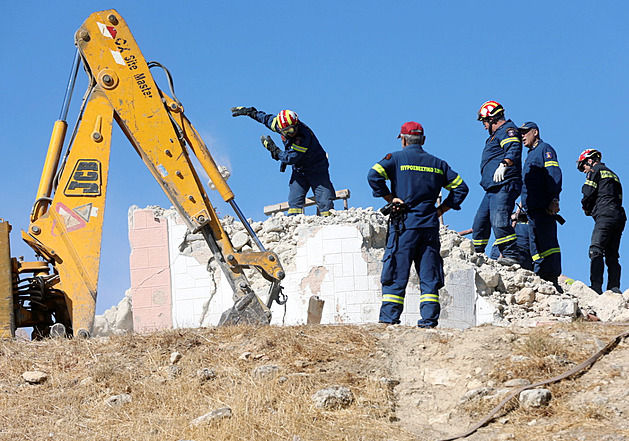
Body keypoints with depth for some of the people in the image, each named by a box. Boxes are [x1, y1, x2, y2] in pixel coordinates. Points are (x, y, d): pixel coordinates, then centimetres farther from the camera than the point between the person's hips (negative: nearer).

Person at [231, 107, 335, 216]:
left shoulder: (304, 136, -33)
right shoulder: (279, 123, -13)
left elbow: (291, 158, -28)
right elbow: (267, 118, 9)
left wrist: (273, 148, -20)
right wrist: (248, 111, 16)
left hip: (316, 169, -6)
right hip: (298, 169, 6)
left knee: (324, 202, -12)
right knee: (294, 201, -4)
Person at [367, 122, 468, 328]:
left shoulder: (396, 158, 2)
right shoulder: (437, 164, 14)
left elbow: (374, 175, -14)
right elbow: (460, 187, 16)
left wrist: (390, 198, -6)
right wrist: (441, 209, 14)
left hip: (404, 225, -3)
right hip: (430, 226, 3)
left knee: (396, 274, -1)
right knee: (429, 276, 6)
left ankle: (389, 318, -5)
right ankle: (429, 319, -1)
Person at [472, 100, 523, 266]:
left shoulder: (508, 130, -5)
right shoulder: (497, 134, 28)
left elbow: (514, 150, -23)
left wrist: (504, 165, -37)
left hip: (504, 186, -11)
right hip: (493, 189, 11)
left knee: (498, 220, -22)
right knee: (480, 221, 13)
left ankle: (511, 255, -23)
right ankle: (476, 254, 25)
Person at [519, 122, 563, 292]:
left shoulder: (545, 149, -1)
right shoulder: (530, 155, 28)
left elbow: (554, 175, -13)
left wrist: (554, 199, -23)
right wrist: (524, 206, 23)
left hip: (544, 207, -10)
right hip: (532, 208, 10)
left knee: (547, 242, -13)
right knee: (536, 246, 7)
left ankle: (553, 281, -17)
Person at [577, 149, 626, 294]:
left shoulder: (595, 170, 6)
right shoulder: (613, 174, 31)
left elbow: (588, 194, -5)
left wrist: (586, 207, 16)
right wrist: (591, 209, 21)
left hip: (605, 216, -8)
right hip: (619, 216, 8)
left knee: (596, 251, -16)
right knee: (612, 256, 7)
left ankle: (596, 286, -28)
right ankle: (614, 287, -3)